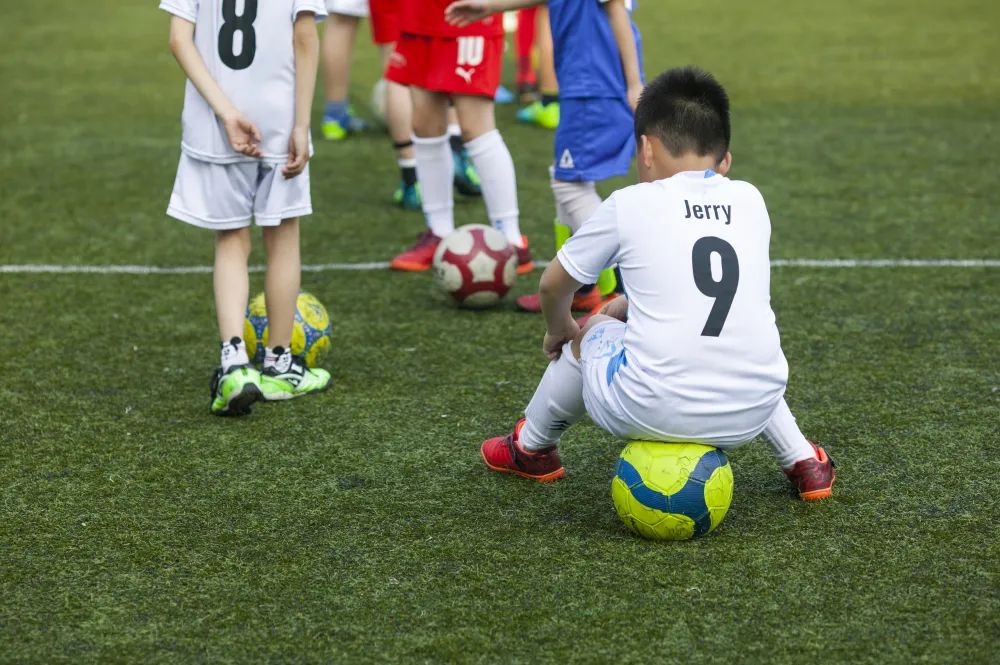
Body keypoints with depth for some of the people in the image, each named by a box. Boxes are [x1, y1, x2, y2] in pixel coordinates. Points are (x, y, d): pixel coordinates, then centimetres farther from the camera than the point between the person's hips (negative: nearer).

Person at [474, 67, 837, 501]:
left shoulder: (629, 204, 2)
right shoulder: (750, 200, 12)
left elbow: (554, 285, 15)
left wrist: (559, 329, 37)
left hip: (652, 412, -3)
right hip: (751, 413, 3)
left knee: (593, 333, 28)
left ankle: (531, 448, 49)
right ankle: (804, 462, 32)